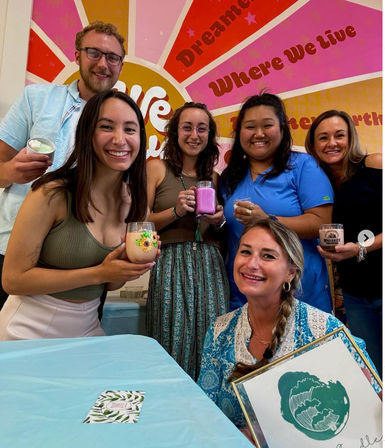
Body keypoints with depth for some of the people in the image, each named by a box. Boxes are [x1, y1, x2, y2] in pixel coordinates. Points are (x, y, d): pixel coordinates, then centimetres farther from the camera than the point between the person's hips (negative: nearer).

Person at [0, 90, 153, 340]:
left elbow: (110, 284, 5)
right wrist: (98, 273, -23)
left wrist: (132, 267, -17)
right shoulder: (53, 194, -21)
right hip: (29, 331, -4)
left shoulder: (136, 203, -5)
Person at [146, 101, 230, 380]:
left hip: (210, 266, 4)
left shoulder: (214, 177, 16)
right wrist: (176, 211, -12)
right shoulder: (157, 168, 4)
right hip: (171, 265, -3)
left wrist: (218, 222, 0)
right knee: (175, 345, 0)